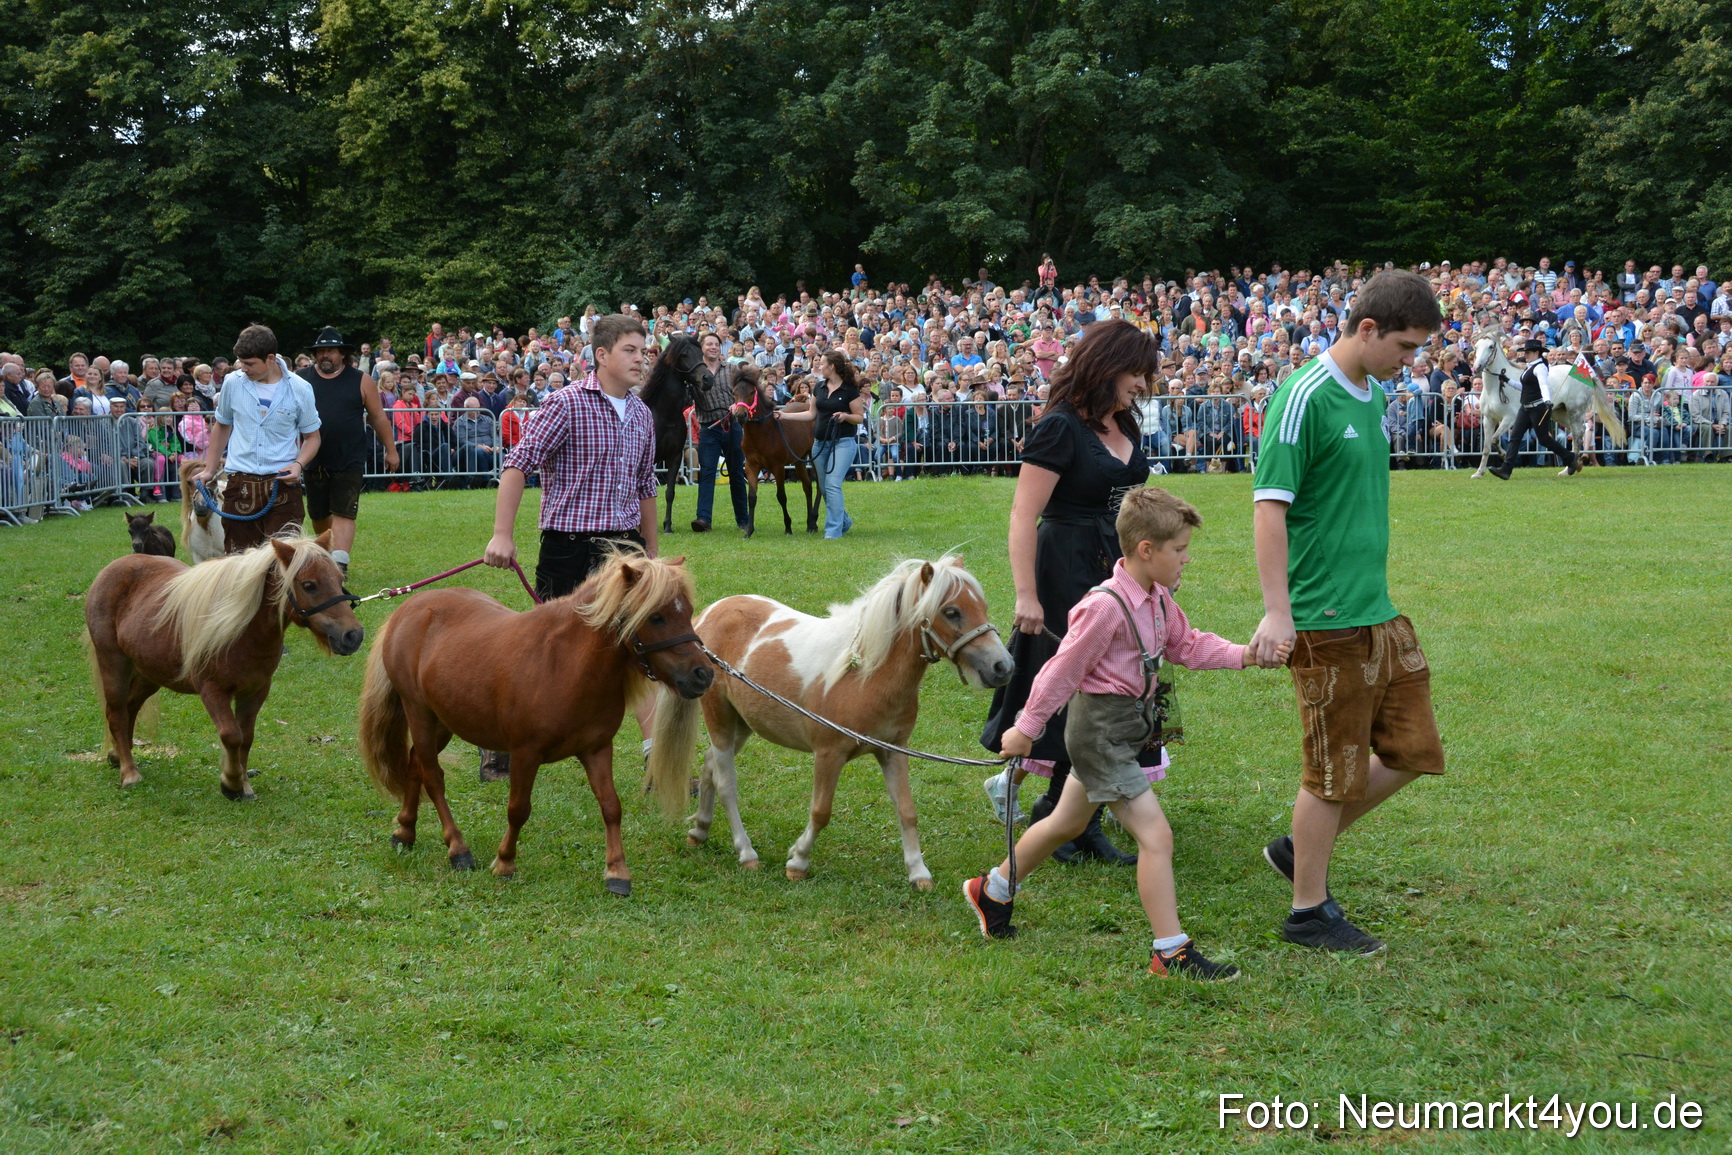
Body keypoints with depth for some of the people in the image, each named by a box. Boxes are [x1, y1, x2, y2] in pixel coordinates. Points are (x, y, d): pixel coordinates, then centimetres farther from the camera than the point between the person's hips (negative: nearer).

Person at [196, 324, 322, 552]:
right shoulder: (233, 383, 2)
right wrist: (210, 469, 15)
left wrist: (299, 464, -12)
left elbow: (312, 437, 7)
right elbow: (222, 426, 18)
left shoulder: (299, 389, -3)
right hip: (240, 484, 2)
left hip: (282, 484, -2)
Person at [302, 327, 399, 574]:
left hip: (349, 462, -3)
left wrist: (390, 450, 7)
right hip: (314, 461, 3)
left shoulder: (361, 381, 2)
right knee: (318, 514, 13)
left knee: (343, 514, -11)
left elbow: (378, 417, 7)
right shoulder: (303, 381, 5)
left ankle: (339, 563, -17)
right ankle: (326, 553, 34)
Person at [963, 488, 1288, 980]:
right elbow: (1063, 670, -18)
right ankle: (1171, 953, -5)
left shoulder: (1157, 597, 4)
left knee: (1068, 822, 25)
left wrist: (1244, 656, -1)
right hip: (1101, 730, -10)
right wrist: (1026, 729, -10)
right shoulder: (1106, 607, -24)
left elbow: (1186, 646, 12)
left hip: (1130, 724, 10)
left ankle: (994, 890, 43)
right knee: (1156, 835, -11)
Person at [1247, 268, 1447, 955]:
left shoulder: (1374, 395, 11)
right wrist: (1276, 613, -23)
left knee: (1411, 750, 11)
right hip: (1326, 620, -9)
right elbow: (1269, 505, -18)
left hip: (1380, 612, 9)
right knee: (1336, 769, 0)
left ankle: (1302, 849, 26)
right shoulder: (1306, 397, -15)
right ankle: (1309, 913, 16)